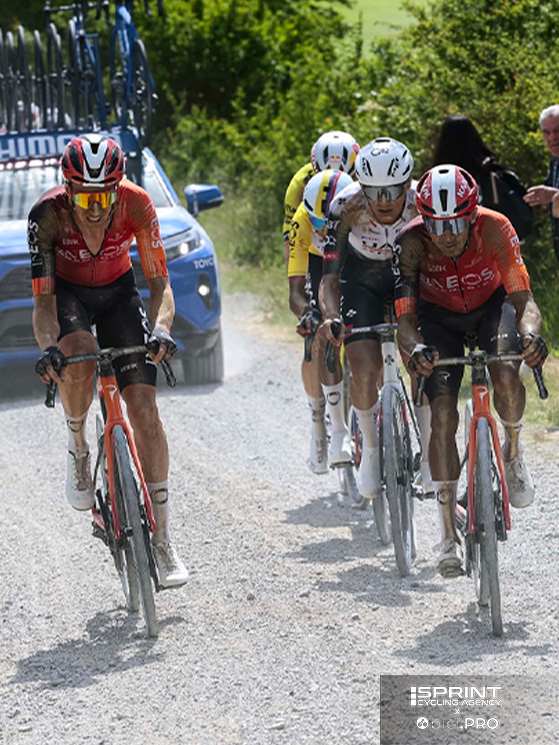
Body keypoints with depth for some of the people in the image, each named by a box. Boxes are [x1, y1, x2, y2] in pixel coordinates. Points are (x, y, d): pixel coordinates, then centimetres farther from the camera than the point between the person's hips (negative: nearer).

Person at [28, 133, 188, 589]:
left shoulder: (136, 204, -27)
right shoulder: (48, 214, -29)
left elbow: (159, 281, -22)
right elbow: (43, 298, -27)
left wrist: (160, 330, -41)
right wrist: (48, 348, -45)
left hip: (118, 294, 1)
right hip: (67, 294, -1)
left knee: (144, 409, -12)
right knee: (78, 357, -37)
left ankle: (163, 541, -7)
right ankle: (78, 447, -6)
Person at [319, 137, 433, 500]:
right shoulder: (347, 207, -33)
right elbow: (330, 277, -31)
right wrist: (331, 317, -50)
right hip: (361, 278, 0)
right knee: (366, 373, -15)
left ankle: (431, 454, 2)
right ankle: (371, 449, 11)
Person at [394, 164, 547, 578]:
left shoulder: (494, 229, -32)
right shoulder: (412, 243, -31)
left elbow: (523, 298, -34)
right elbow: (406, 317, -33)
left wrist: (531, 334, -57)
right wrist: (415, 348, -56)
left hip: (491, 303, 0)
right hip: (439, 315, 0)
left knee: (505, 375, -30)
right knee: (443, 415, -14)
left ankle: (514, 450, 4)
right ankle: (449, 536, -7)